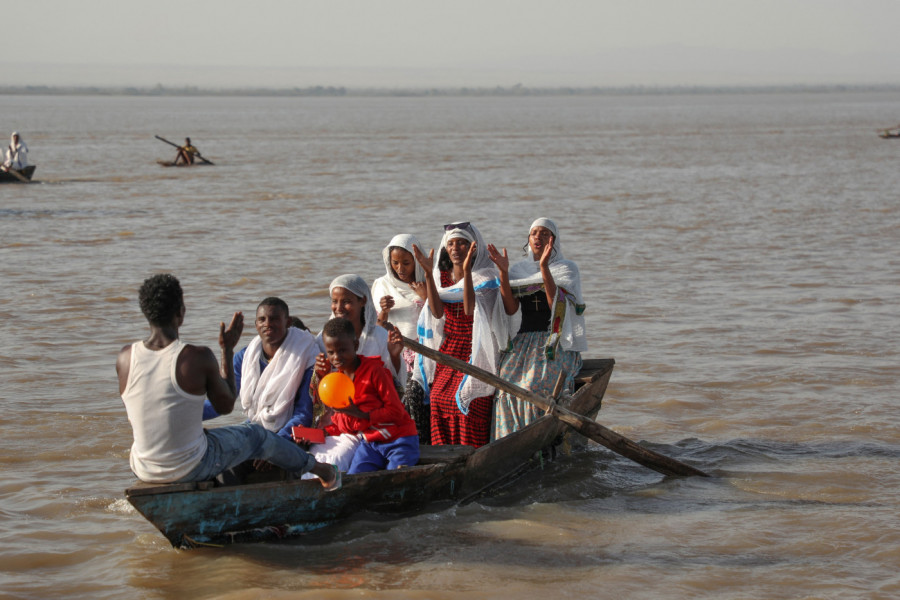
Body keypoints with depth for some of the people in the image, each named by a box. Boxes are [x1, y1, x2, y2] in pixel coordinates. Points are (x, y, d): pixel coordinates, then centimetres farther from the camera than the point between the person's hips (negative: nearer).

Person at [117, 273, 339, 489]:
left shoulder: (125, 357, -10)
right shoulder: (198, 357, -22)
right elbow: (226, 406, -5)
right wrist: (227, 350, 5)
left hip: (143, 470, 4)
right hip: (191, 469, -4)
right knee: (256, 435, 24)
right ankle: (320, 469, 48)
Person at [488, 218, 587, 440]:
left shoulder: (567, 268, 5)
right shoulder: (519, 269, 15)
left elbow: (556, 305, -13)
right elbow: (510, 308, -1)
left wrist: (544, 267, -21)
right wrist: (503, 271, -11)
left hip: (555, 344, -3)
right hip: (523, 340, 3)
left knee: (535, 384, -30)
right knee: (508, 384, -24)